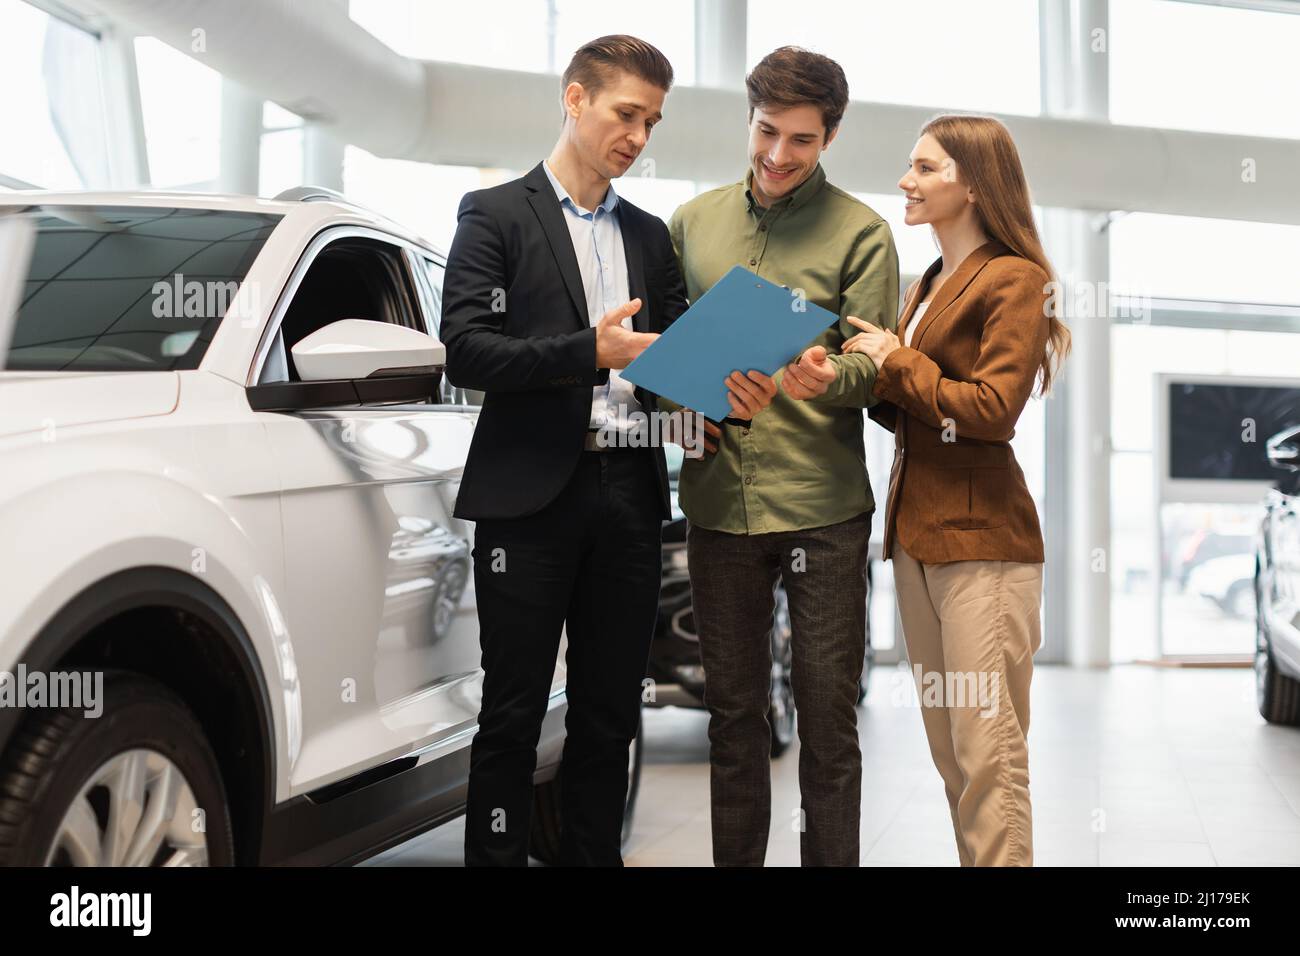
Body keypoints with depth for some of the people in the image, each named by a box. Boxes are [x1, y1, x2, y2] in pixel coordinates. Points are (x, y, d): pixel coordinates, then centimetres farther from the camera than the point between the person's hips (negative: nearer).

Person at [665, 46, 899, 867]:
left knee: (828, 712, 1)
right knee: (733, 708, 11)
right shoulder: (693, 223, 11)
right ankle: (735, 860, 21)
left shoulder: (861, 233, 1)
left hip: (823, 507, -3)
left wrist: (830, 378, -26)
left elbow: (872, 365, -4)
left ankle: (831, 860, 12)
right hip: (718, 500, 3)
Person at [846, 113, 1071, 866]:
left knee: (987, 750, -7)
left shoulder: (1014, 280, -8)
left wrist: (898, 361, -8)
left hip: (982, 538, -9)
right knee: (948, 749, 12)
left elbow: (992, 410, -17)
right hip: (916, 529, 9)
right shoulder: (929, 285, 18)